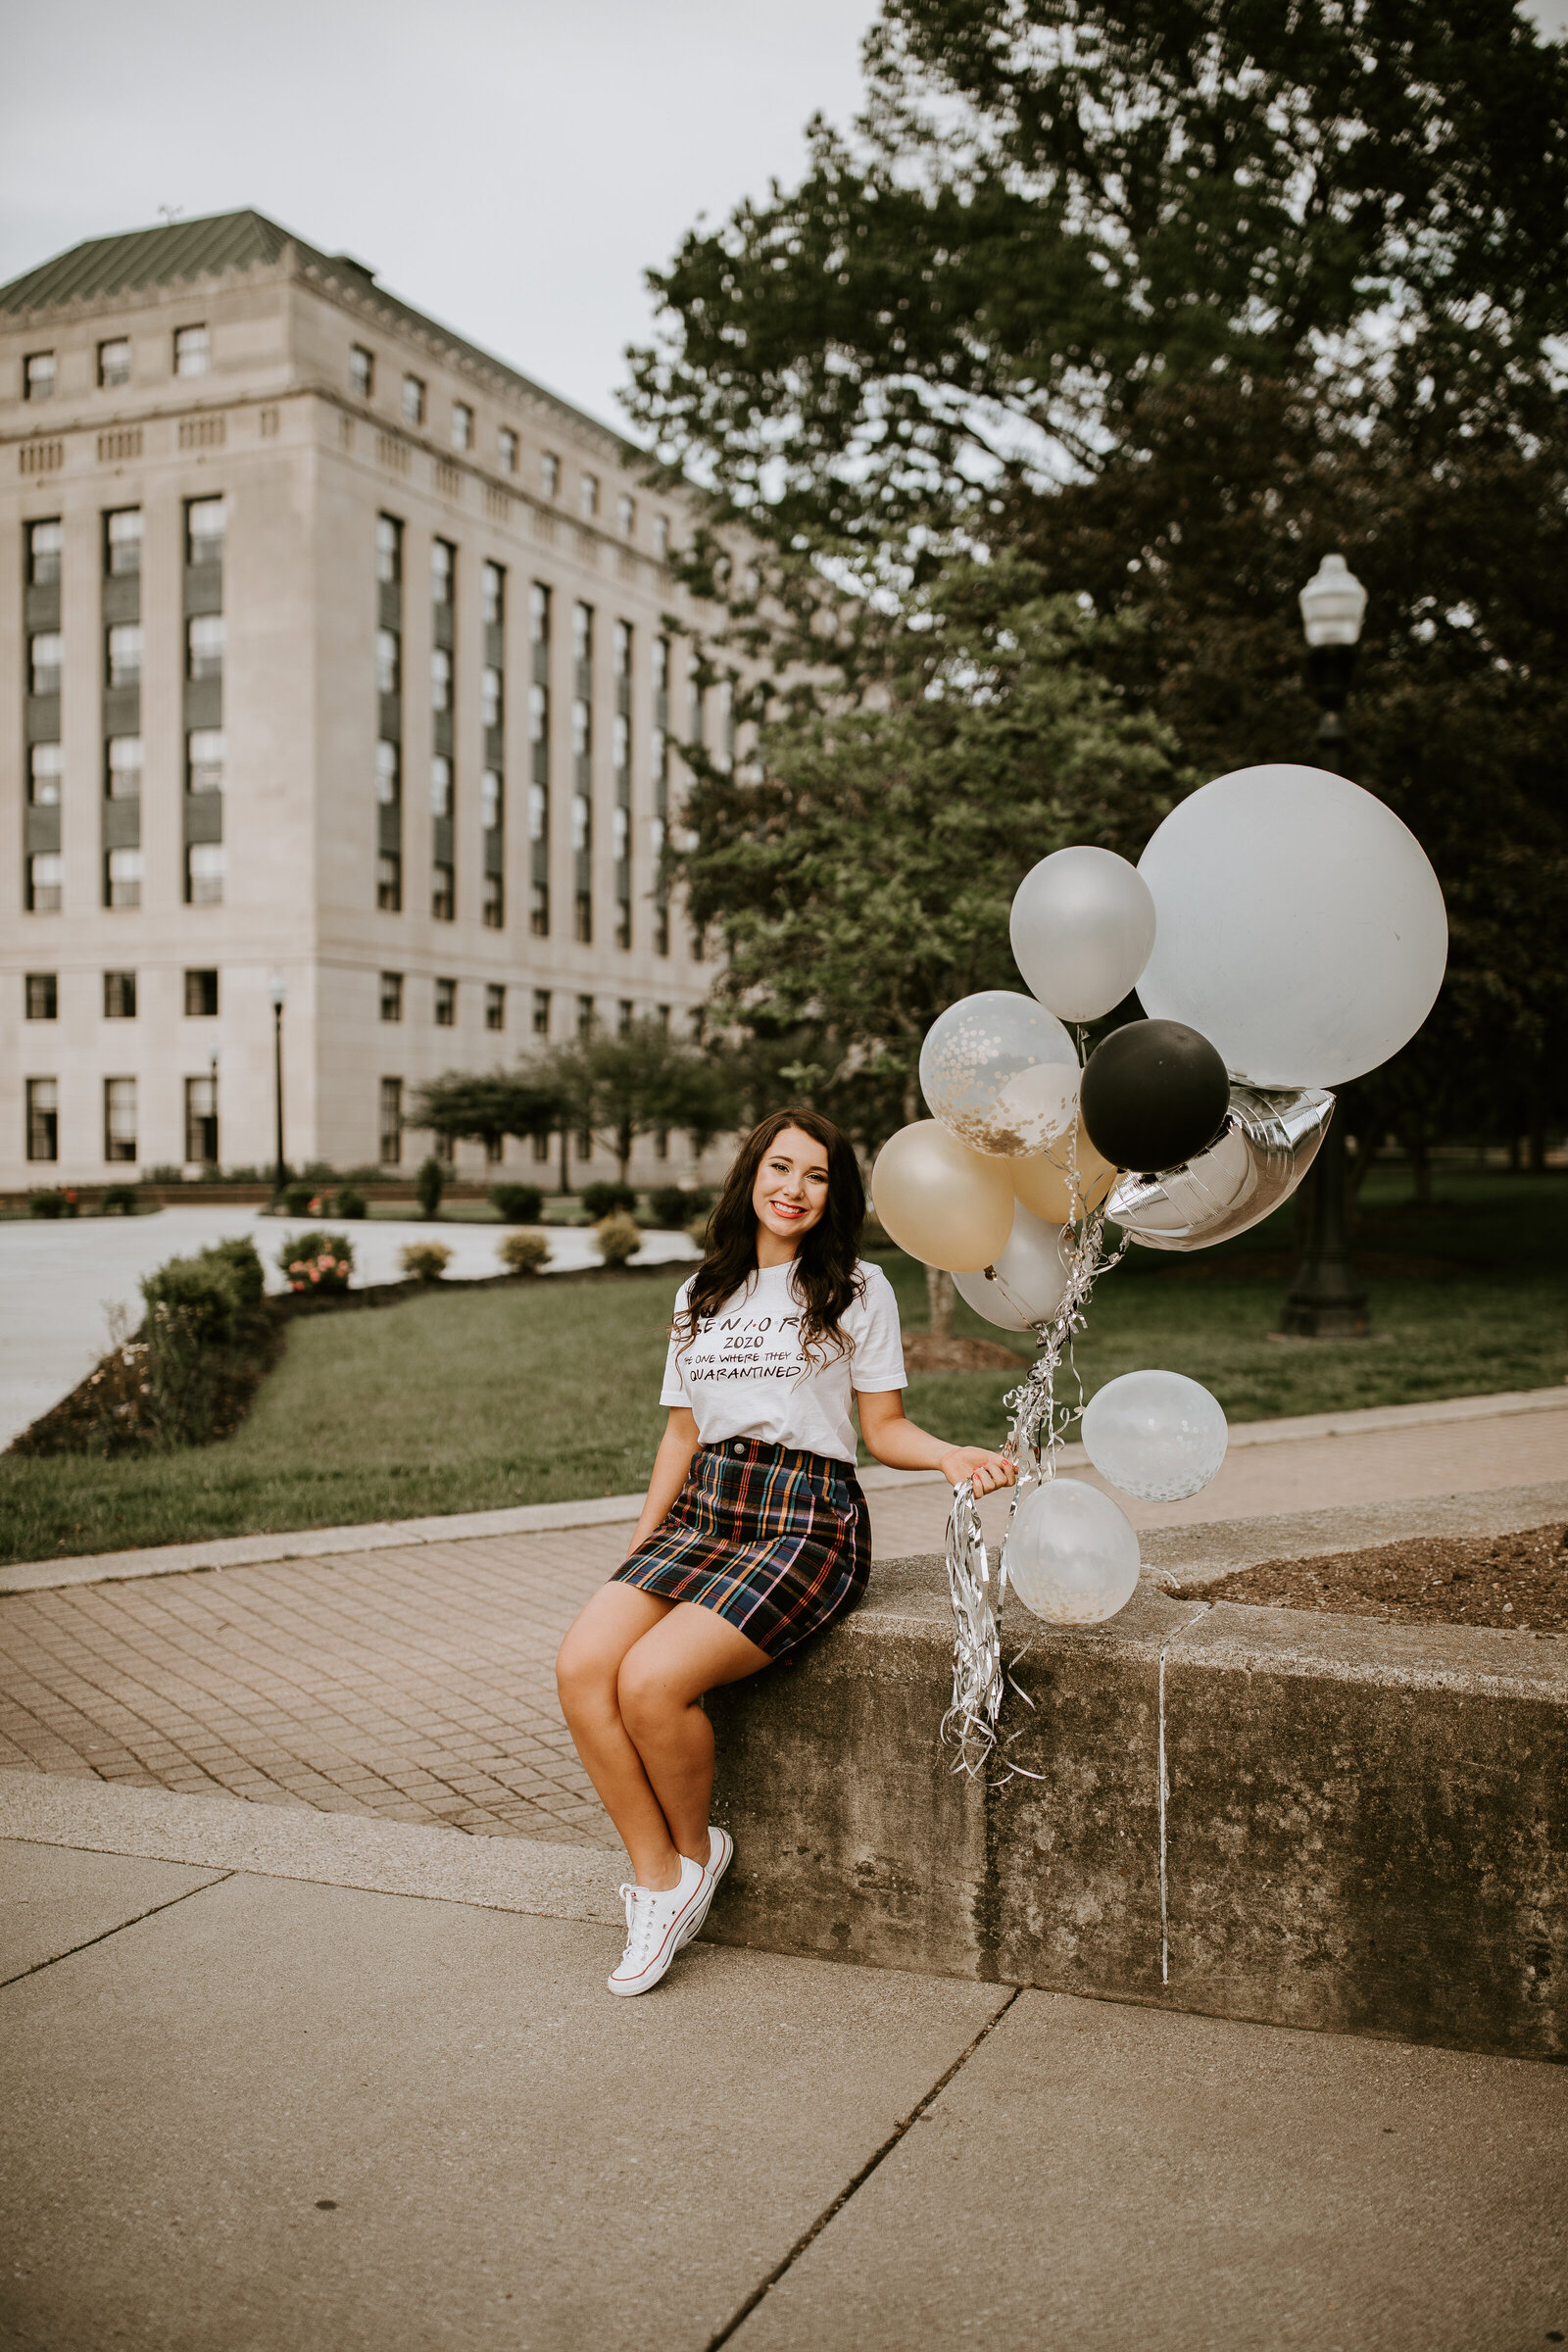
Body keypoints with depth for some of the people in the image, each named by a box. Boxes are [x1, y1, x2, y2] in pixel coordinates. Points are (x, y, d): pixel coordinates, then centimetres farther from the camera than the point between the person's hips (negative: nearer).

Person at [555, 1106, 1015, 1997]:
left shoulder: (858, 1290, 2)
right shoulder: (703, 1295, 17)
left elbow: (885, 1428, 4)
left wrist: (952, 1455, -17)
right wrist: (640, 1549, 13)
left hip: (807, 1525, -5)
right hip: (702, 1514, 5)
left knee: (652, 1680, -25)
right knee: (581, 1666, -20)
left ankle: (695, 1851, 4)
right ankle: (659, 1877, -6)